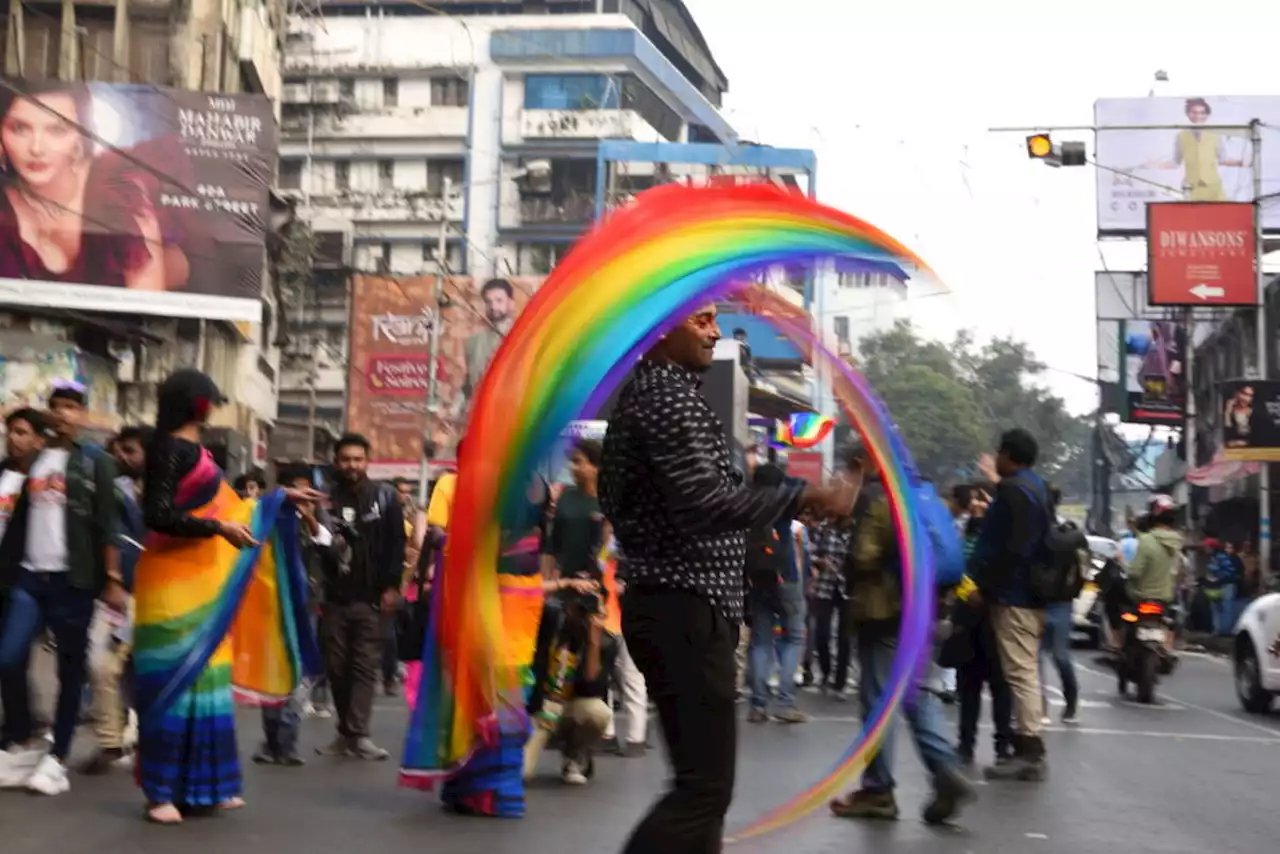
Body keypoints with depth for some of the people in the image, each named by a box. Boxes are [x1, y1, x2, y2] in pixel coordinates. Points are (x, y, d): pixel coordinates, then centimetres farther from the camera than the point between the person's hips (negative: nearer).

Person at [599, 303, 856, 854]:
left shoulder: (643, 392, 18)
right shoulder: (670, 395, -14)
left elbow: (615, 498, 25)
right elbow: (705, 503, -25)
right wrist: (805, 496, -20)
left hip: (666, 603, 11)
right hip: (686, 609, -11)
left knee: (700, 782, 13)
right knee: (706, 788, -10)